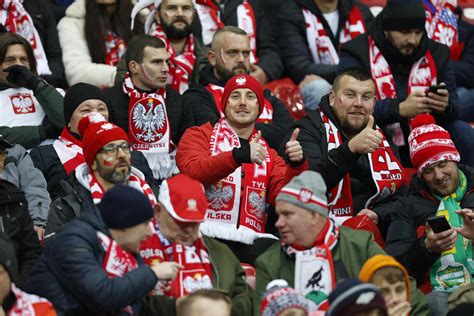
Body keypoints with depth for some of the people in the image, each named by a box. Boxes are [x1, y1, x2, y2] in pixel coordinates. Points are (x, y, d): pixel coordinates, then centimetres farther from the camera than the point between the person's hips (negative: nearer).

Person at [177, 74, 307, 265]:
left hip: (249, 242, 4)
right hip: (204, 235, -3)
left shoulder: (268, 154, 25)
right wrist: (240, 155, -20)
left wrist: (297, 165, -11)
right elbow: (193, 172, -7)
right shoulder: (199, 135, 14)